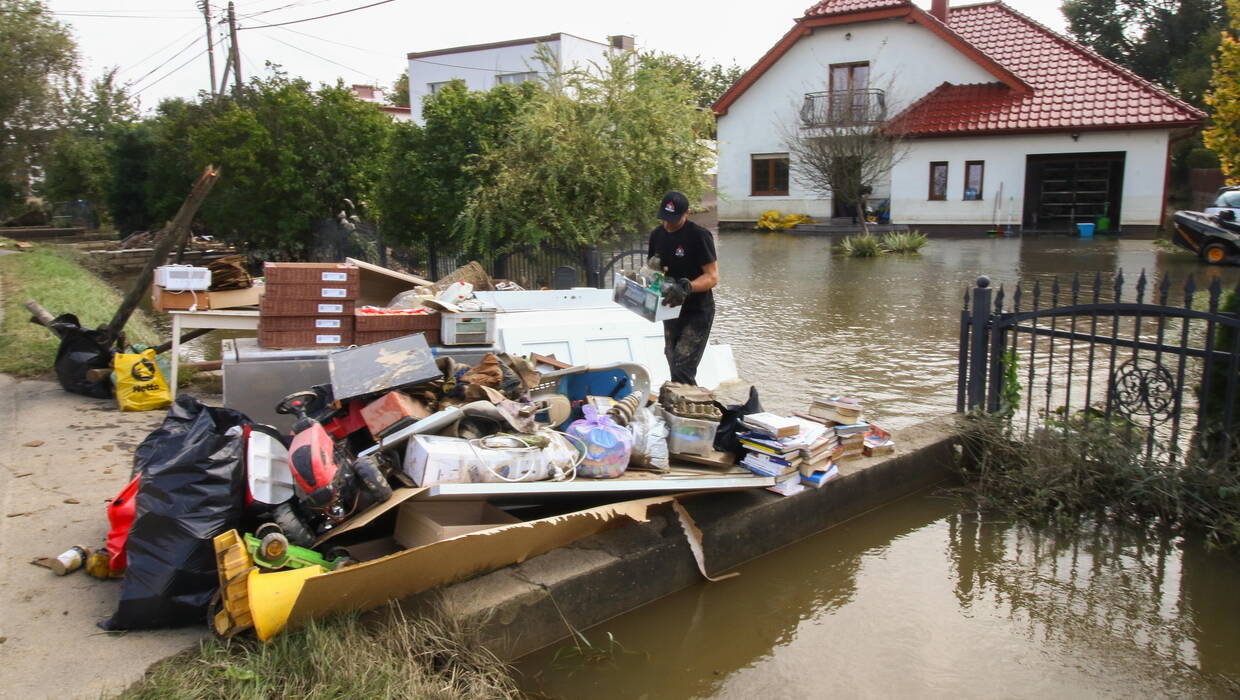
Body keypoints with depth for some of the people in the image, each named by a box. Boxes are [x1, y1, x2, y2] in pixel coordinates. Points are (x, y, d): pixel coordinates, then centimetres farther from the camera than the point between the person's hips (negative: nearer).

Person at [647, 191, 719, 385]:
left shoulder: (699, 236, -16)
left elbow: (713, 277, -19)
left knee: (682, 370, -16)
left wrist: (687, 287, -35)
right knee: (675, 368, 14)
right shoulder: (657, 234, 6)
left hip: (697, 312, -7)